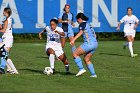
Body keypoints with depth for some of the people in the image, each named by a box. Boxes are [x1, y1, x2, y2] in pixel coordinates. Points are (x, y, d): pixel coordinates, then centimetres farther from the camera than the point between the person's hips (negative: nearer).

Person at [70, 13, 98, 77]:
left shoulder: (82, 24, -1)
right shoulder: (88, 24, 25)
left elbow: (81, 32, -21)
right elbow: (94, 35, 29)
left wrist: (73, 40, -33)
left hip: (89, 43, -9)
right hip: (95, 43, 9)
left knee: (75, 54, -2)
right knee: (86, 59, 17)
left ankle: (81, 69, -11)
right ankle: (93, 74, 10)